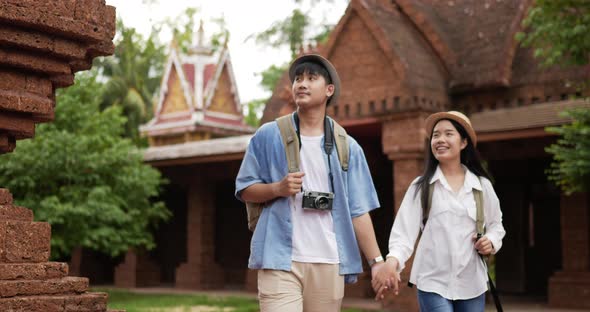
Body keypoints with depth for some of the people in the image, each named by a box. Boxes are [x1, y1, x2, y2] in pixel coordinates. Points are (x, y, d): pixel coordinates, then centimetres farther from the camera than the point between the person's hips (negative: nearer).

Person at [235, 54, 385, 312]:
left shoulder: (347, 147, 10)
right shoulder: (268, 136, 6)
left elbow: (358, 210, 7)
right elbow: (244, 190, 8)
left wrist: (377, 261, -3)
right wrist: (277, 188, -12)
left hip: (329, 263, 2)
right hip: (280, 260, -2)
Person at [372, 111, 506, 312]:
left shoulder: (482, 185, 6)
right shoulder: (421, 186, -1)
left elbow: (496, 224, 19)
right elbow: (404, 229, -10)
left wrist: (491, 241, -4)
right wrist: (392, 261, -29)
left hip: (472, 284, 3)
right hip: (433, 283, -3)